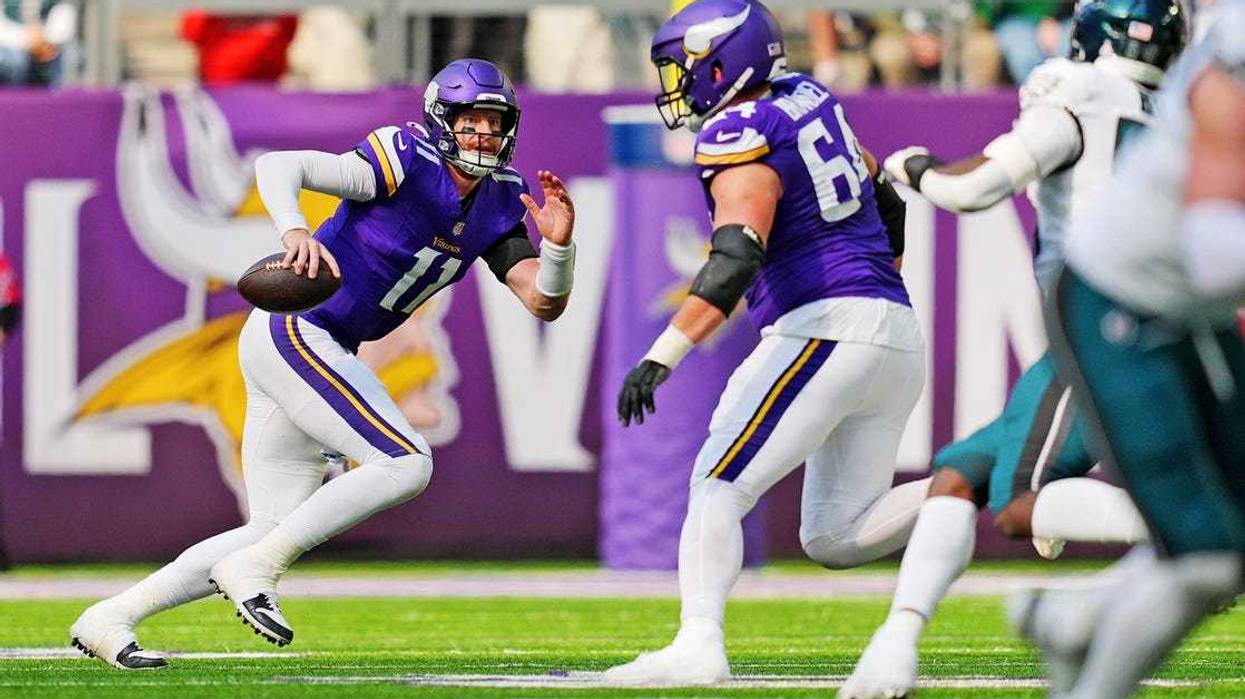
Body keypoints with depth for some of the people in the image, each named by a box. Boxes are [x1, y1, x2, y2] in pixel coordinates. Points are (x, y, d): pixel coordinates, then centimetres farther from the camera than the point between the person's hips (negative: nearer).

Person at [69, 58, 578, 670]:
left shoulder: (497, 206, 7)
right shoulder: (407, 165, -15)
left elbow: (544, 303, 3)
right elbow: (279, 165, -22)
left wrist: (557, 245, -17)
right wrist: (293, 230, -41)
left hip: (324, 354, 9)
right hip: (292, 332, -9)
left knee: (276, 531, 7)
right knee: (405, 464, -19)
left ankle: (109, 619, 9)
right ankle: (254, 570, -14)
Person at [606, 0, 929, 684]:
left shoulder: (743, 139, -10)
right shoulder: (808, 98, 16)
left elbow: (735, 261, -24)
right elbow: (885, 202, 28)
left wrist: (662, 356, -30)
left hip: (826, 326, -8)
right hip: (897, 334, 8)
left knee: (718, 485, -8)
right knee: (837, 536, 10)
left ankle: (698, 646, -24)